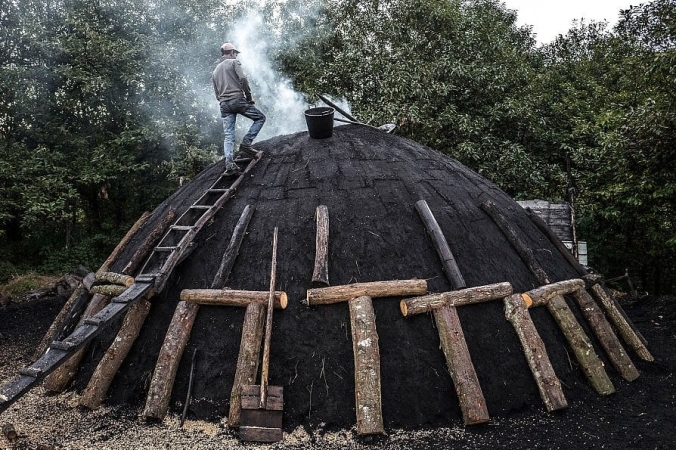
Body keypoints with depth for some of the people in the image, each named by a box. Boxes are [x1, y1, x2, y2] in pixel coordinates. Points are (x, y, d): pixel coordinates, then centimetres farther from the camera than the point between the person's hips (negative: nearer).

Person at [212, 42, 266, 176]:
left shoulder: (215, 71, 26)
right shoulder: (234, 62, 6)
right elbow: (242, 79, -10)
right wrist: (249, 96, -3)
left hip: (223, 104, 6)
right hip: (237, 99, -6)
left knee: (228, 135, 0)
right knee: (260, 117, 9)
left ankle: (229, 163, -16)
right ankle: (245, 144, -5)